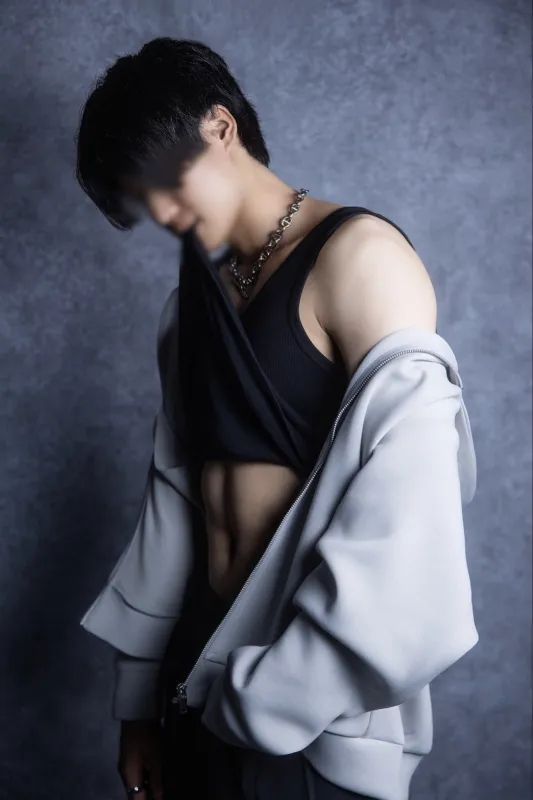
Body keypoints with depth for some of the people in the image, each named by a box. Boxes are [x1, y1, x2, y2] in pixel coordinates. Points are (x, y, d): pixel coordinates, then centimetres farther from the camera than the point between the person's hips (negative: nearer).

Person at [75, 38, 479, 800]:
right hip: (204, 683, 6)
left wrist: (265, 700, -17)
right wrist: (140, 695, 10)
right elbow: (175, 499, 10)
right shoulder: (195, 303, 11)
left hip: (321, 726, -6)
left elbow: (404, 535, -20)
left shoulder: (359, 258, -12)